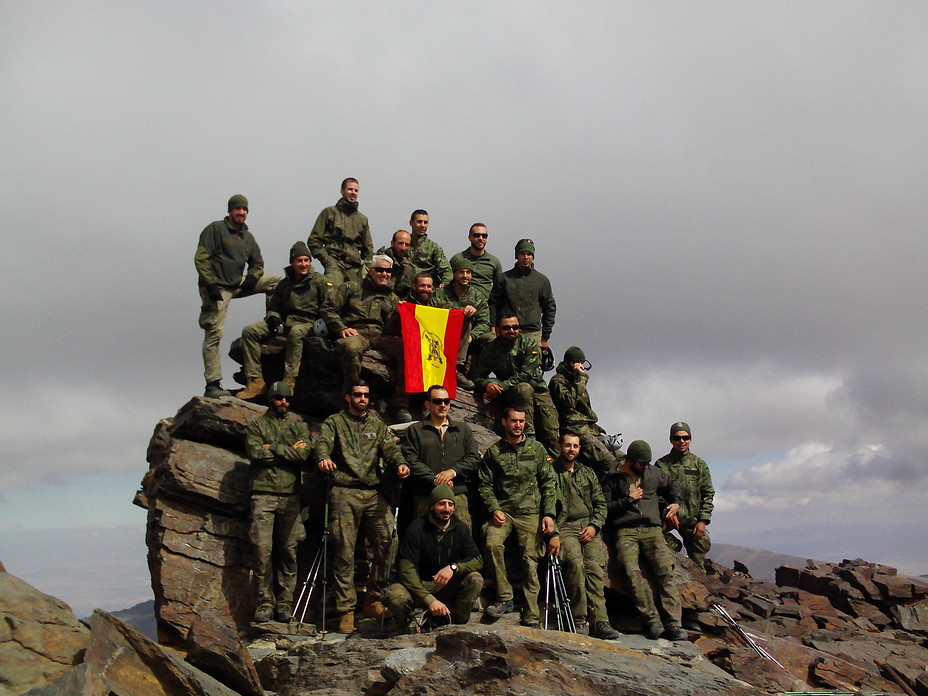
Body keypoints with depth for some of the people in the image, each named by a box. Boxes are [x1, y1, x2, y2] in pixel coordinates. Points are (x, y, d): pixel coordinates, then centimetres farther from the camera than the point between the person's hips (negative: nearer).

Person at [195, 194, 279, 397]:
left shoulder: (247, 236, 14)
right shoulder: (215, 229, -6)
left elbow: (258, 263, 20)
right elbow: (201, 258, -13)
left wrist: (252, 277, -3)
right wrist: (210, 284, -20)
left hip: (238, 284, 7)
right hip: (217, 288, -7)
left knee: (275, 282, 2)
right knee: (214, 334, -11)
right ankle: (213, 385, -10)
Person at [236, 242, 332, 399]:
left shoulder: (319, 281, 4)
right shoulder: (284, 284, 18)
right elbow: (273, 307, 24)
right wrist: (273, 318, 1)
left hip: (308, 323, -5)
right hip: (285, 322, 5)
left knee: (295, 332, -42)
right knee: (249, 331, -14)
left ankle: (289, 382, -41)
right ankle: (256, 381, -22)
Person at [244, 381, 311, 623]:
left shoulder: (298, 424, 15)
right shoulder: (256, 425, 12)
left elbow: (304, 453, -2)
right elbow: (255, 452, -7)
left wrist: (273, 448, -6)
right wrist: (289, 451, -4)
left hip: (290, 495, 1)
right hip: (263, 494, -1)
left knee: (288, 550, 2)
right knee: (262, 549, -6)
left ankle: (285, 603, 9)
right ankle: (265, 603, 3)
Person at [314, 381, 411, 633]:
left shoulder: (377, 424, 22)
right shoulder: (334, 422, 13)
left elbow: (390, 447, 5)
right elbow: (323, 443, -7)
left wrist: (399, 463, -18)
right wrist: (323, 458, -32)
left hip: (374, 493, 3)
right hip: (344, 493, -3)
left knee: (387, 541, -11)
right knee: (344, 551, -4)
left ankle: (373, 599, 5)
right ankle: (346, 610, 3)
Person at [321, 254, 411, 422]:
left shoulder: (392, 298, 25)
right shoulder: (352, 288, 16)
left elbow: (391, 330, 14)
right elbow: (328, 308, 9)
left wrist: (398, 315, -6)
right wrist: (341, 328, -5)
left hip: (380, 336, 3)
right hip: (356, 333, -3)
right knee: (351, 348, -41)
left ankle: (400, 404, -25)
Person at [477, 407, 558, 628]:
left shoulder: (537, 449, 9)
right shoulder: (493, 451, 8)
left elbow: (549, 483, 7)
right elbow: (485, 485, 7)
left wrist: (549, 514, -3)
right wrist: (494, 510, -8)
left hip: (531, 513, 0)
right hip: (502, 511, 0)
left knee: (530, 562, -5)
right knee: (492, 543, -27)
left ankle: (531, 617, 2)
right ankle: (504, 597, -15)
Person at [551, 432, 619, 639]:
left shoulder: (588, 473, 22)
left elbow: (600, 503, 20)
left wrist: (594, 526, 2)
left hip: (589, 527, 4)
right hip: (563, 527, -3)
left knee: (595, 566, -21)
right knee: (576, 562, -29)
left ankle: (599, 621, -25)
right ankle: (578, 620, -23)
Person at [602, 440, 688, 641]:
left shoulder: (655, 474, 20)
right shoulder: (612, 478, 9)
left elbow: (671, 486, 39)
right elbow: (605, 508, 3)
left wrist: (676, 503, 22)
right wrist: (629, 499, -1)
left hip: (652, 530, 2)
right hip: (626, 532, -2)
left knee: (665, 571, -21)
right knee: (632, 571, -28)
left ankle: (673, 624, -23)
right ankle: (652, 620, -27)